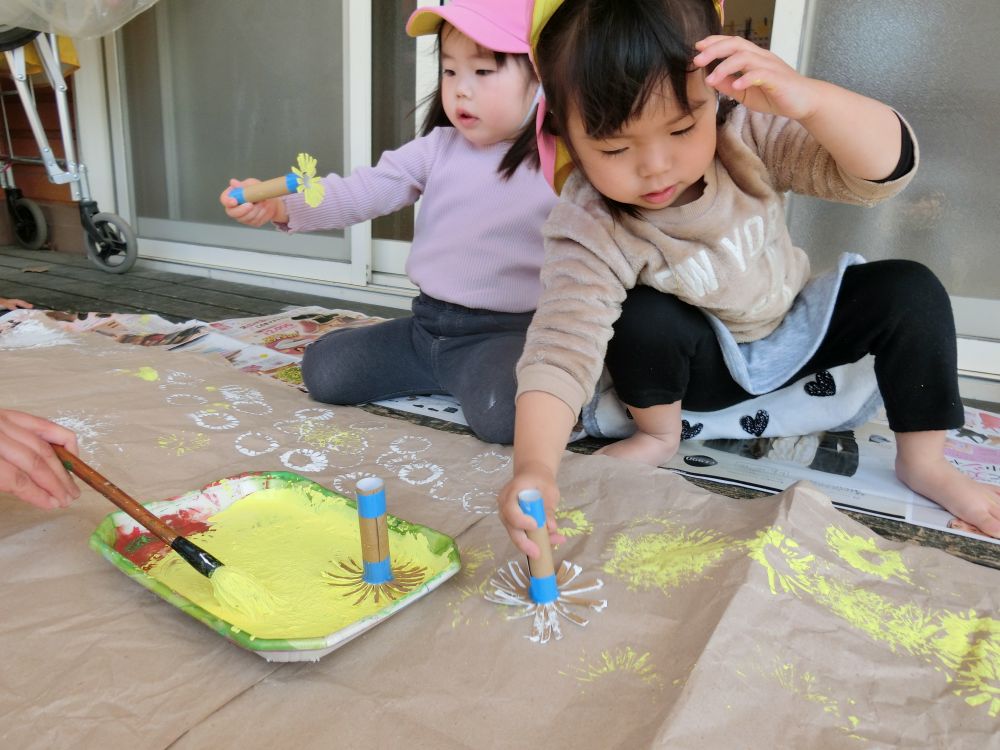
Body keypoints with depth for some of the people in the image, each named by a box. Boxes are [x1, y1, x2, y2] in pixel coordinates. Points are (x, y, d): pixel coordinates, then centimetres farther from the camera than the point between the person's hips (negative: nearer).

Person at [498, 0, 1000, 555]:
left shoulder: (748, 132, -22)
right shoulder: (589, 231, -30)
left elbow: (884, 169, -27)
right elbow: (561, 349, -38)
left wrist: (809, 99, -48)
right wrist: (534, 467, -54)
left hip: (795, 327, 3)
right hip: (701, 365, -3)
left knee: (909, 291, -15)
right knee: (643, 319, -32)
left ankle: (922, 461, 2)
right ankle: (658, 435, -2)